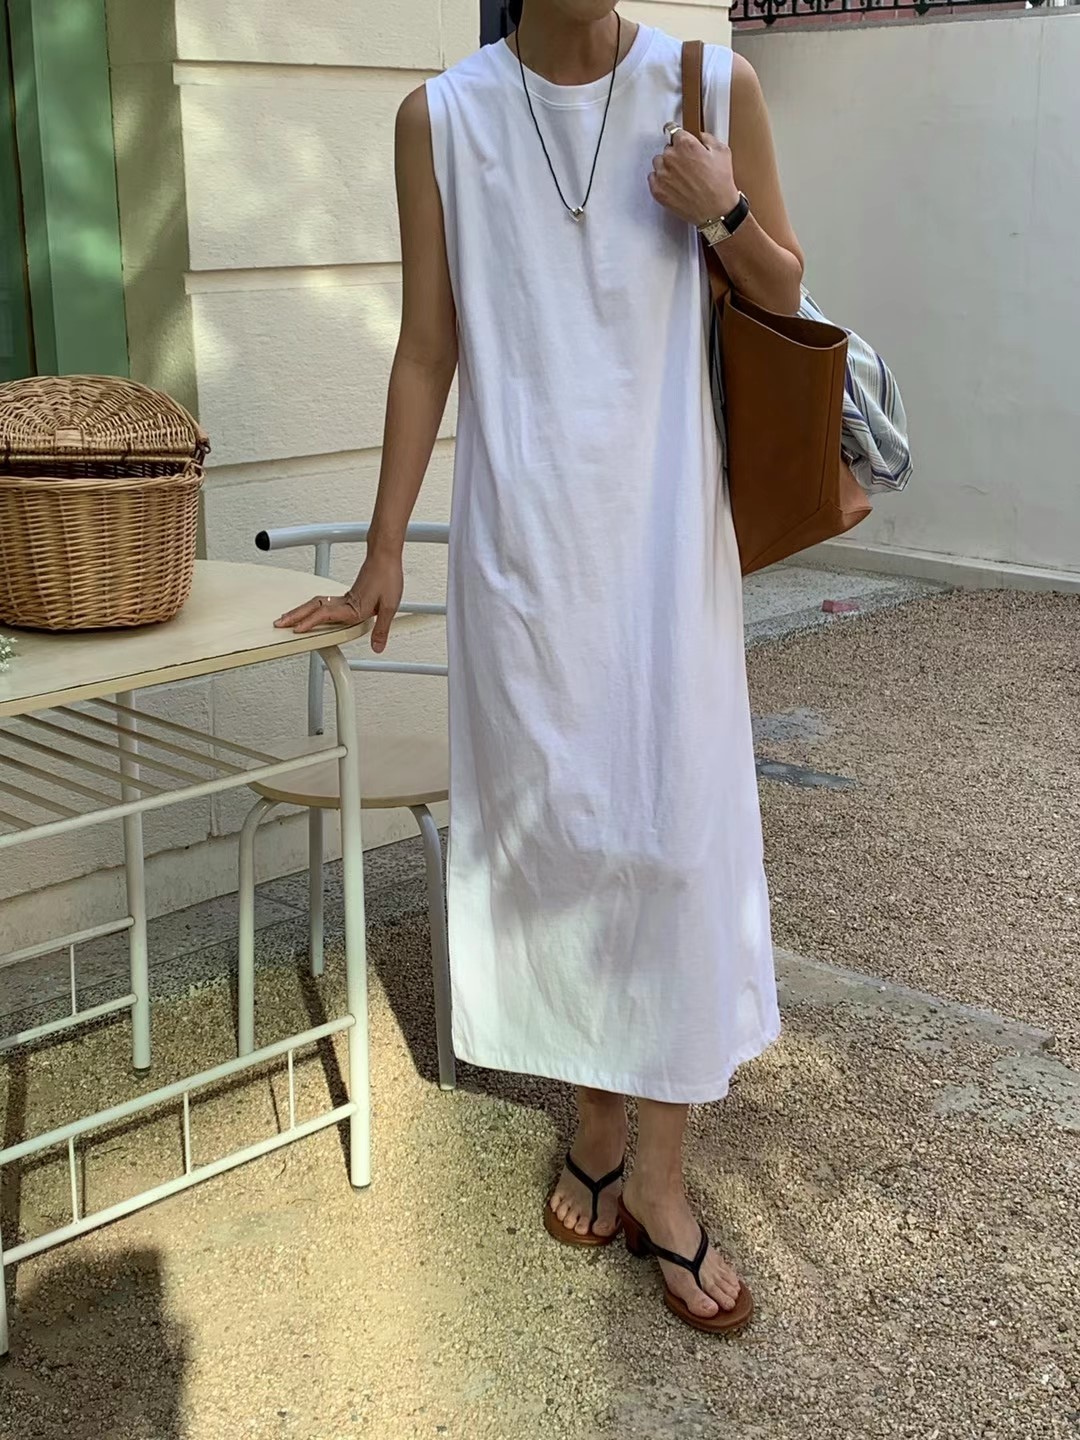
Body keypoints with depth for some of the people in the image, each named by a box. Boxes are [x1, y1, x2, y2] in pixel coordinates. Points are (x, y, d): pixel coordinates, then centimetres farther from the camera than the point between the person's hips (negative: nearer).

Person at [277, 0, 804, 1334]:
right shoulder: (442, 117, 2)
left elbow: (786, 293, 11)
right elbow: (428, 350, 5)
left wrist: (727, 213, -11)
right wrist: (383, 556, 6)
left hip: (665, 534, 0)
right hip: (521, 537, 0)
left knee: (674, 830, 0)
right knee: (550, 824, 7)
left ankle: (659, 1175, 13)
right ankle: (593, 1129, 26)